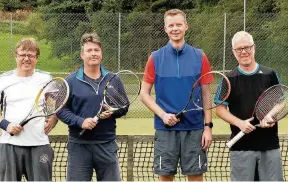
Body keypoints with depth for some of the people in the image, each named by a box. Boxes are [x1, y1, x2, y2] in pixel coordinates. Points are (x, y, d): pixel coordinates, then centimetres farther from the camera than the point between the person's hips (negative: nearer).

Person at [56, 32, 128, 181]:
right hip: (79, 145, -2)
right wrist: (80, 121, -17)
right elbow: (61, 110, -3)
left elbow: (124, 107, 11)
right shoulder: (71, 81, 0)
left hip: (107, 145, 2)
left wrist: (112, 112, -10)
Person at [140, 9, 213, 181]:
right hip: (165, 128, 0)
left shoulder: (200, 57, 3)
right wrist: (163, 115, -10)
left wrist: (208, 126, -3)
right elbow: (144, 93, 4)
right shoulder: (156, 58, 2)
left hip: (194, 128, 0)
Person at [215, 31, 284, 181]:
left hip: (270, 145, 1)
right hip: (241, 146, -1)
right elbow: (220, 108, 2)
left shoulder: (270, 75, 5)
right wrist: (239, 123, -14)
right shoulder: (229, 79, 4)